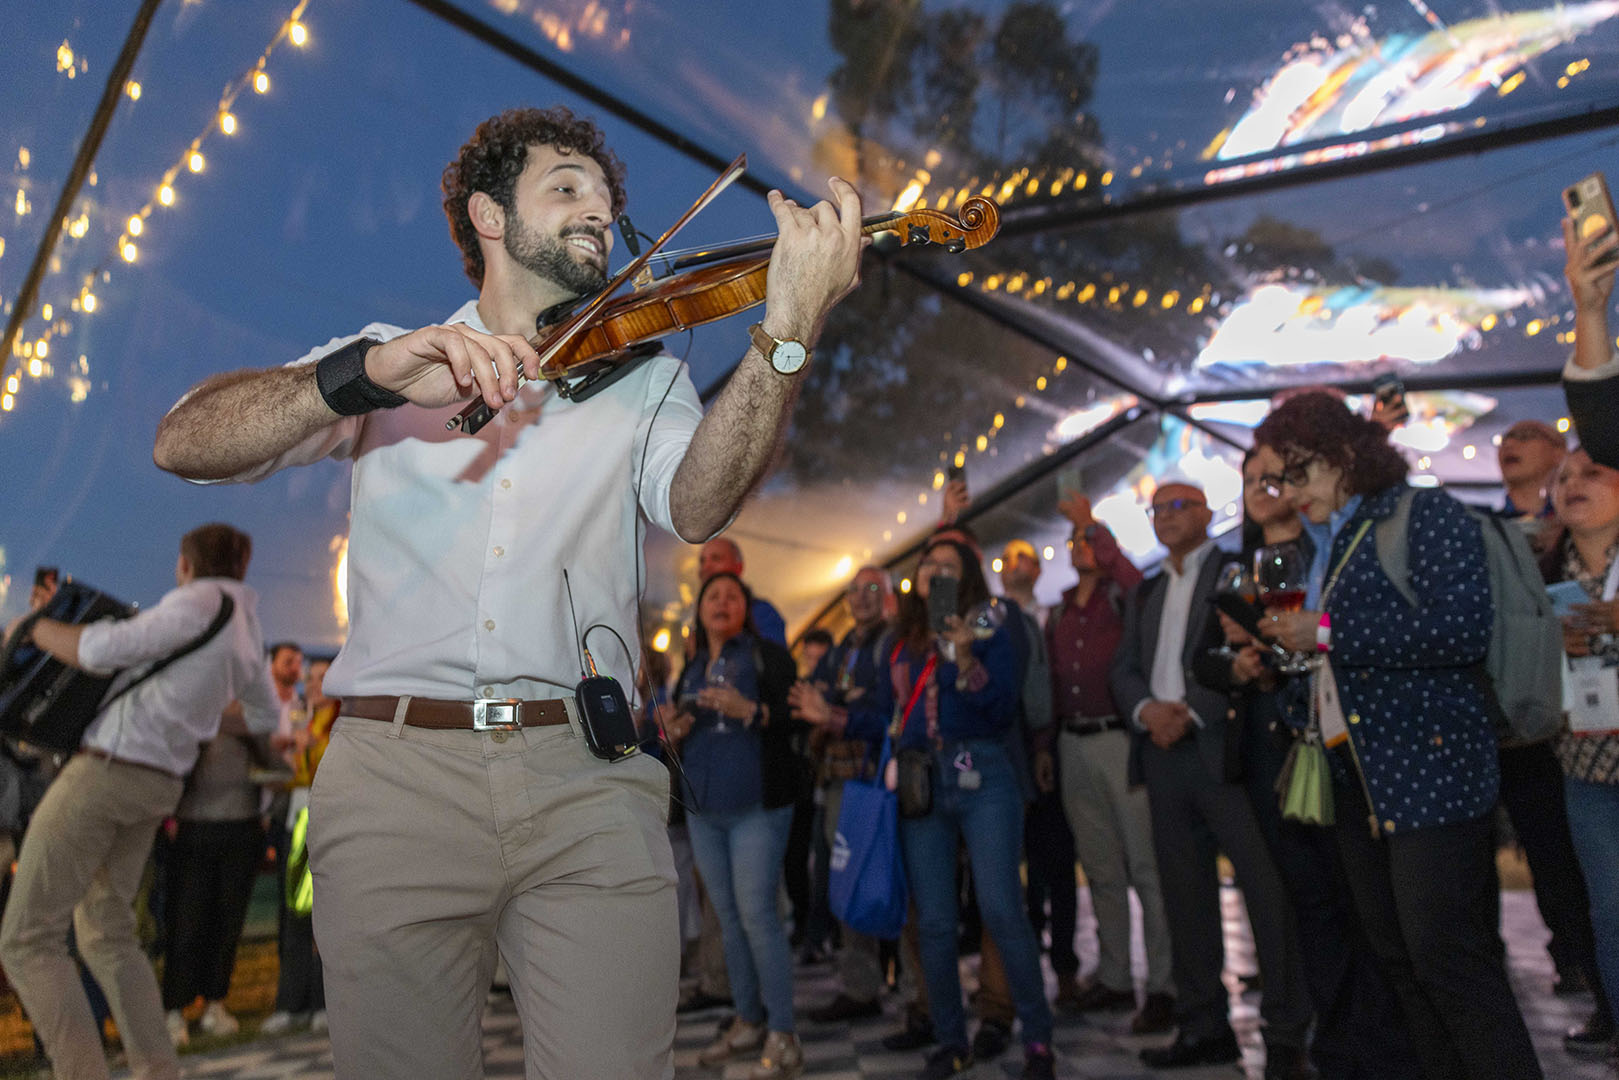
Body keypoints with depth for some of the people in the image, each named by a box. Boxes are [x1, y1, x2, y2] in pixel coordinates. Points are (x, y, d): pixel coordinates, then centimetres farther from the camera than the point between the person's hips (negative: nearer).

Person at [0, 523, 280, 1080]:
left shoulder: (200, 603, -14)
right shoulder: (248, 636, 12)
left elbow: (102, 650, -23)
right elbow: (264, 714, 27)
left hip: (105, 770, -8)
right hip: (157, 785, 8)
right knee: (106, 933, 16)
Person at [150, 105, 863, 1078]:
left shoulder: (643, 375, 15)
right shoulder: (389, 359, 14)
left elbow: (697, 505, -6)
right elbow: (185, 443, -1)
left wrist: (789, 332, -21)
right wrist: (369, 376, -19)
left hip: (588, 783, 1)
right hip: (397, 776, 0)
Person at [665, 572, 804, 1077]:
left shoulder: (767, 656, -1)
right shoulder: (691, 670, 17)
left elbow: (797, 716, -11)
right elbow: (680, 731, 24)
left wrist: (749, 709, -25)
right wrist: (675, 732, 2)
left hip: (756, 806, -6)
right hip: (703, 811, 6)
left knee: (757, 913, -11)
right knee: (728, 916, 10)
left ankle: (782, 1036, -4)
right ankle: (748, 1022, 21)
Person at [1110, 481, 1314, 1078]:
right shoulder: (1145, 593, 22)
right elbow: (1123, 668, 15)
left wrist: (1191, 711, -17)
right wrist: (1147, 710, -6)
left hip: (1226, 748, -6)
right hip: (1164, 753, 6)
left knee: (1267, 889, -6)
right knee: (1185, 895, 9)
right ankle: (1203, 1026, 17)